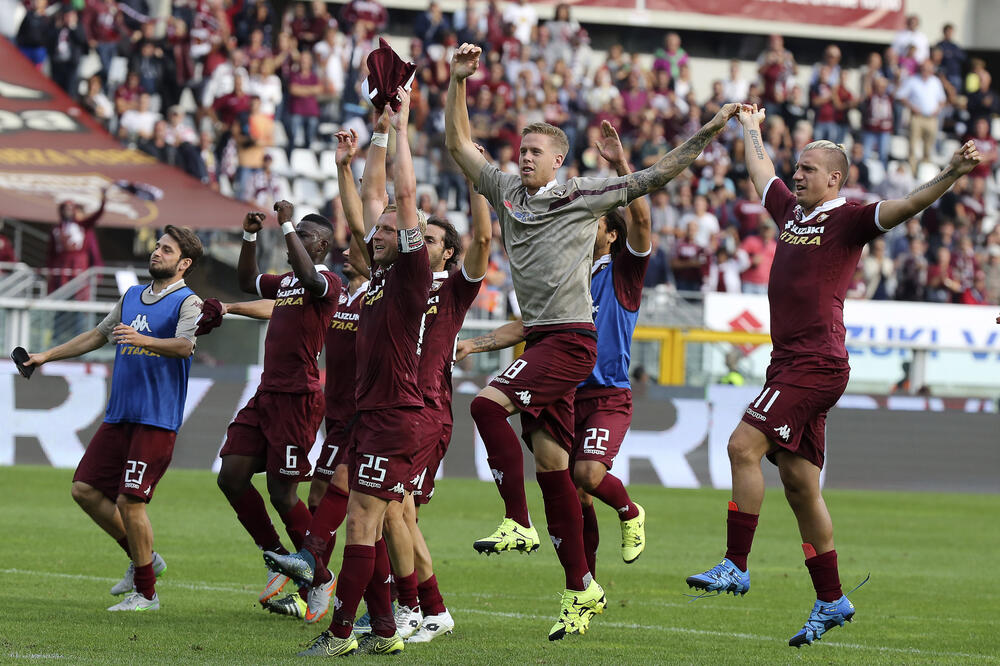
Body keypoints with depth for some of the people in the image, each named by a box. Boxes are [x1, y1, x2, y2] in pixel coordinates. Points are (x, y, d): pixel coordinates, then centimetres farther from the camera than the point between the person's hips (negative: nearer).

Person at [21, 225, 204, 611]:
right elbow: (98, 336, 30)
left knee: (129, 500, -12)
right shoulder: (132, 297, 18)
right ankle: (143, 558, 20)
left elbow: (184, 346, -23)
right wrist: (47, 356, 32)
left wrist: (142, 340, -39)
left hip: (157, 420, -8)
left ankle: (145, 593, 1)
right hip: (118, 416, 8)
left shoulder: (187, 302, -4)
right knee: (85, 489, 4)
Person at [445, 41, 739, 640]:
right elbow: (458, 142, 18)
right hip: (538, 338, 6)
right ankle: (582, 590, 8)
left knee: (489, 404, -25)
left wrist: (706, 135, -7)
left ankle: (519, 524, -18)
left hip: (571, 338, -6)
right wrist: (459, 82, 8)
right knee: (550, 463, 4)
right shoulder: (507, 190, 14)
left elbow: (657, 176, 1)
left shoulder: (586, 194, 0)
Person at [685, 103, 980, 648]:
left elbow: (904, 207, -20)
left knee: (744, 445, -18)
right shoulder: (791, 211, 16)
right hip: (789, 362, 8)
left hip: (816, 366, -8)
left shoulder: (847, 219, -6)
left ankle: (735, 566, -12)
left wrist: (949, 176, -36)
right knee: (799, 483, 9)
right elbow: (762, 174, 37)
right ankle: (831, 601, 16)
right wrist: (751, 130, 50)